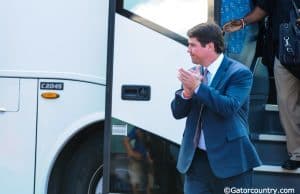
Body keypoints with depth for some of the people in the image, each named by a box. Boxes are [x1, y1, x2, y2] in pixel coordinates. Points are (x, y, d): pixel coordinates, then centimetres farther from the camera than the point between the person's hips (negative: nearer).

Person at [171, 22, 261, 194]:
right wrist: (187, 92, -12)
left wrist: (198, 87, -21)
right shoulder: (193, 73, 10)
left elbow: (229, 107, -21)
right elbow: (177, 112, 8)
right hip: (196, 159, 5)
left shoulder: (239, 73, -7)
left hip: (229, 159, -5)